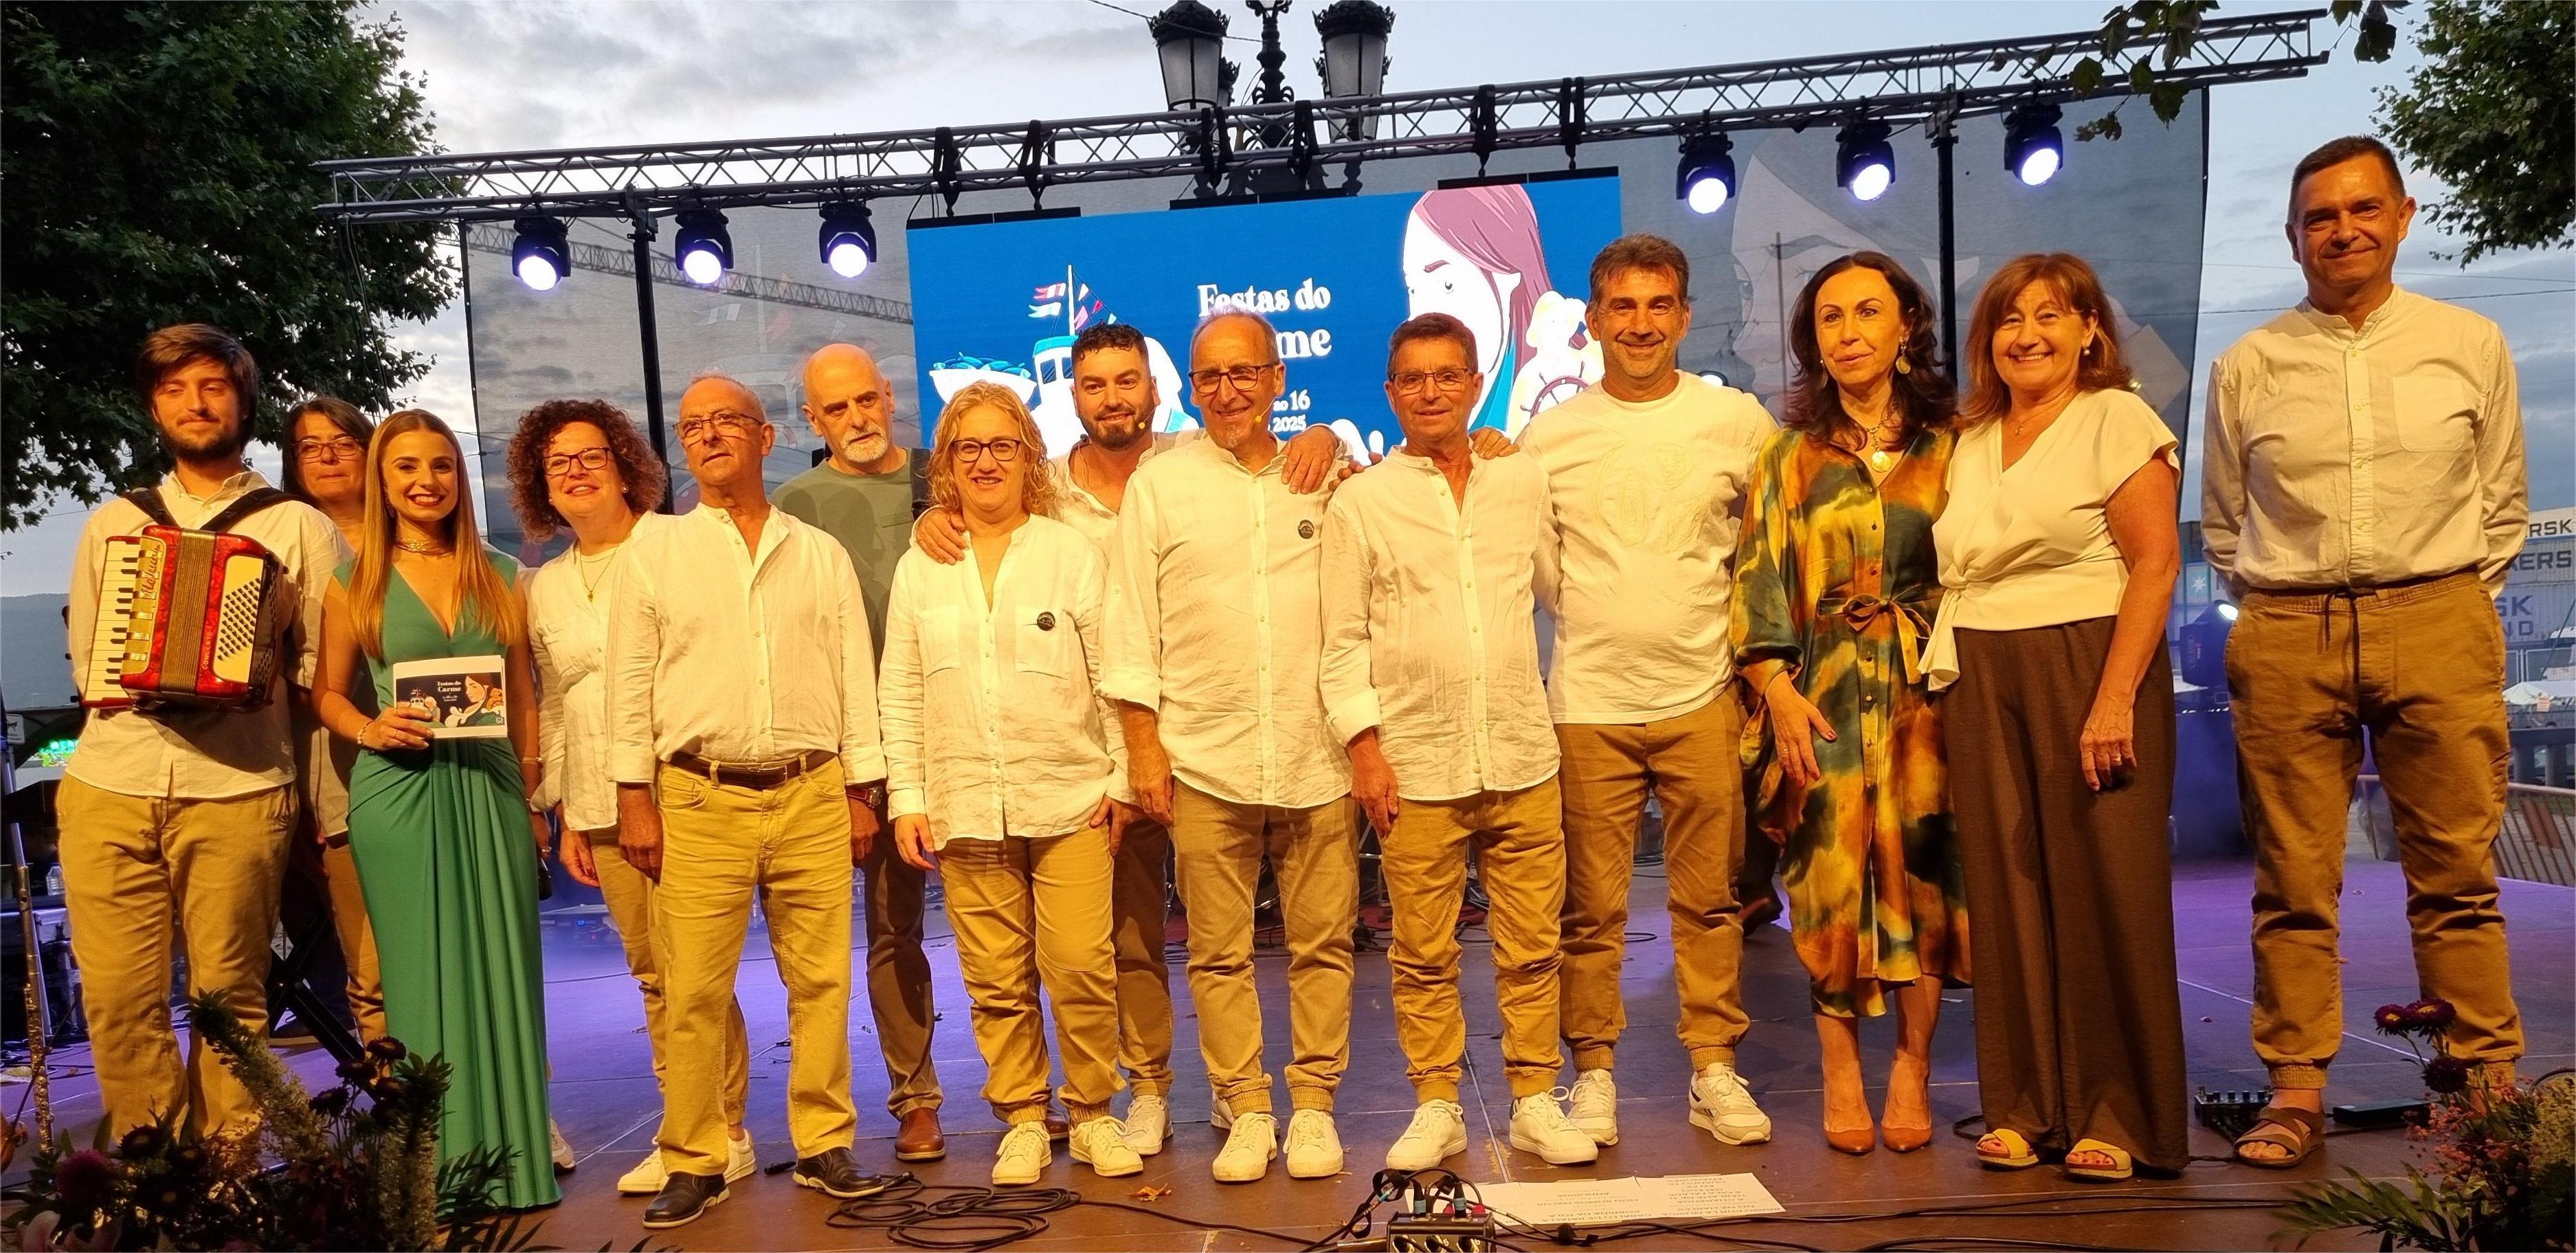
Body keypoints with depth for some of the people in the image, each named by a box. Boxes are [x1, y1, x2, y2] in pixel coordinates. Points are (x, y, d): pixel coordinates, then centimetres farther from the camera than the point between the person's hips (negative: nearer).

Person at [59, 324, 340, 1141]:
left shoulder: (297, 526, 9)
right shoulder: (112, 523, 18)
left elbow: (323, 660, 6)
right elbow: (83, 655, 21)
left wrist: (260, 669, -9)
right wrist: (108, 685, 4)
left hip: (237, 788, -3)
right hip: (108, 783, 3)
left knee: (229, 991, 2)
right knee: (119, 996, 1)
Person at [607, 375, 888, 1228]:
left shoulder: (821, 555, 11)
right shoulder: (655, 554, 8)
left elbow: (856, 677, 10)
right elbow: (630, 684, 5)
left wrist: (864, 793, 6)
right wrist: (634, 800, -1)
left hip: (812, 794, 1)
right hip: (699, 800, -1)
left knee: (821, 981, 4)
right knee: (694, 992, 0)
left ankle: (824, 1145, 16)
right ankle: (694, 1162, 12)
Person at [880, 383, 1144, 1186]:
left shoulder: (1073, 554, 4)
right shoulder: (918, 569, 10)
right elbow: (901, 697, 10)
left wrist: (1123, 776, -1)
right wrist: (906, 799, 4)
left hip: (1070, 801, -2)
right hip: (965, 810, 2)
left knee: (1082, 967, -6)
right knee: (997, 980, 5)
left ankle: (1094, 1113, 13)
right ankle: (1022, 1120, 20)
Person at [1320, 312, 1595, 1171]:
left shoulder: (1525, 481, 11)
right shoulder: (1359, 502, 4)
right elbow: (1343, 640, 2)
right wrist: (1364, 743, -5)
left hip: (1522, 758, 2)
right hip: (1416, 767, -2)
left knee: (1531, 946, 6)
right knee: (1423, 955, 6)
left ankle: (1535, 1100, 20)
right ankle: (1437, 1107, 20)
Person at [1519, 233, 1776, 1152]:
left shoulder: (1738, 421, 4)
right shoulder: (1551, 434, 3)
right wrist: (1602, 625, -1)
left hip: (1703, 697, 1)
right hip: (1588, 704, 0)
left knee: (1709, 897, 7)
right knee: (1592, 906, 4)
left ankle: (1714, 1069, 20)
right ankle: (1593, 1072, 17)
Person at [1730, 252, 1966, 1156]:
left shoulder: (1947, 445, 8)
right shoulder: (1790, 455, 9)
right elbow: (1757, 580, 4)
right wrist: (1777, 688, -6)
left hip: (1922, 694, 0)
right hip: (1825, 694, 0)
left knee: (1920, 871, -1)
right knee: (1831, 875, -1)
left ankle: (1913, 1064, 12)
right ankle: (1840, 1069, 9)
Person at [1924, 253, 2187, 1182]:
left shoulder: (2115, 419, -1)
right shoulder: (1971, 441, 16)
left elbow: (2155, 564, -10)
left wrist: (2116, 699, -18)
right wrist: (1951, 679, 6)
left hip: (2085, 669, -5)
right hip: (1981, 685, 5)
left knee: (2102, 890, -1)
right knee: (2006, 891, 6)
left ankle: (2117, 1117, 10)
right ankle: (2023, 1107, 15)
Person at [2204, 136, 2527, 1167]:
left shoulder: (2469, 345, 9)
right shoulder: (2246, 366, 8)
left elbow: (2502, 501, 15)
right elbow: (2219, 522, 16)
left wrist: (2451, 598, 7)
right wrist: (2276, 600, 7)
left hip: (2439, 629, 0)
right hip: (2285, 641, 0)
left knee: (2457, 875, 3)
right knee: (2293, 879, 3)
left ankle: (2488, 1086, 16)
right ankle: (2297, 1090, 12)